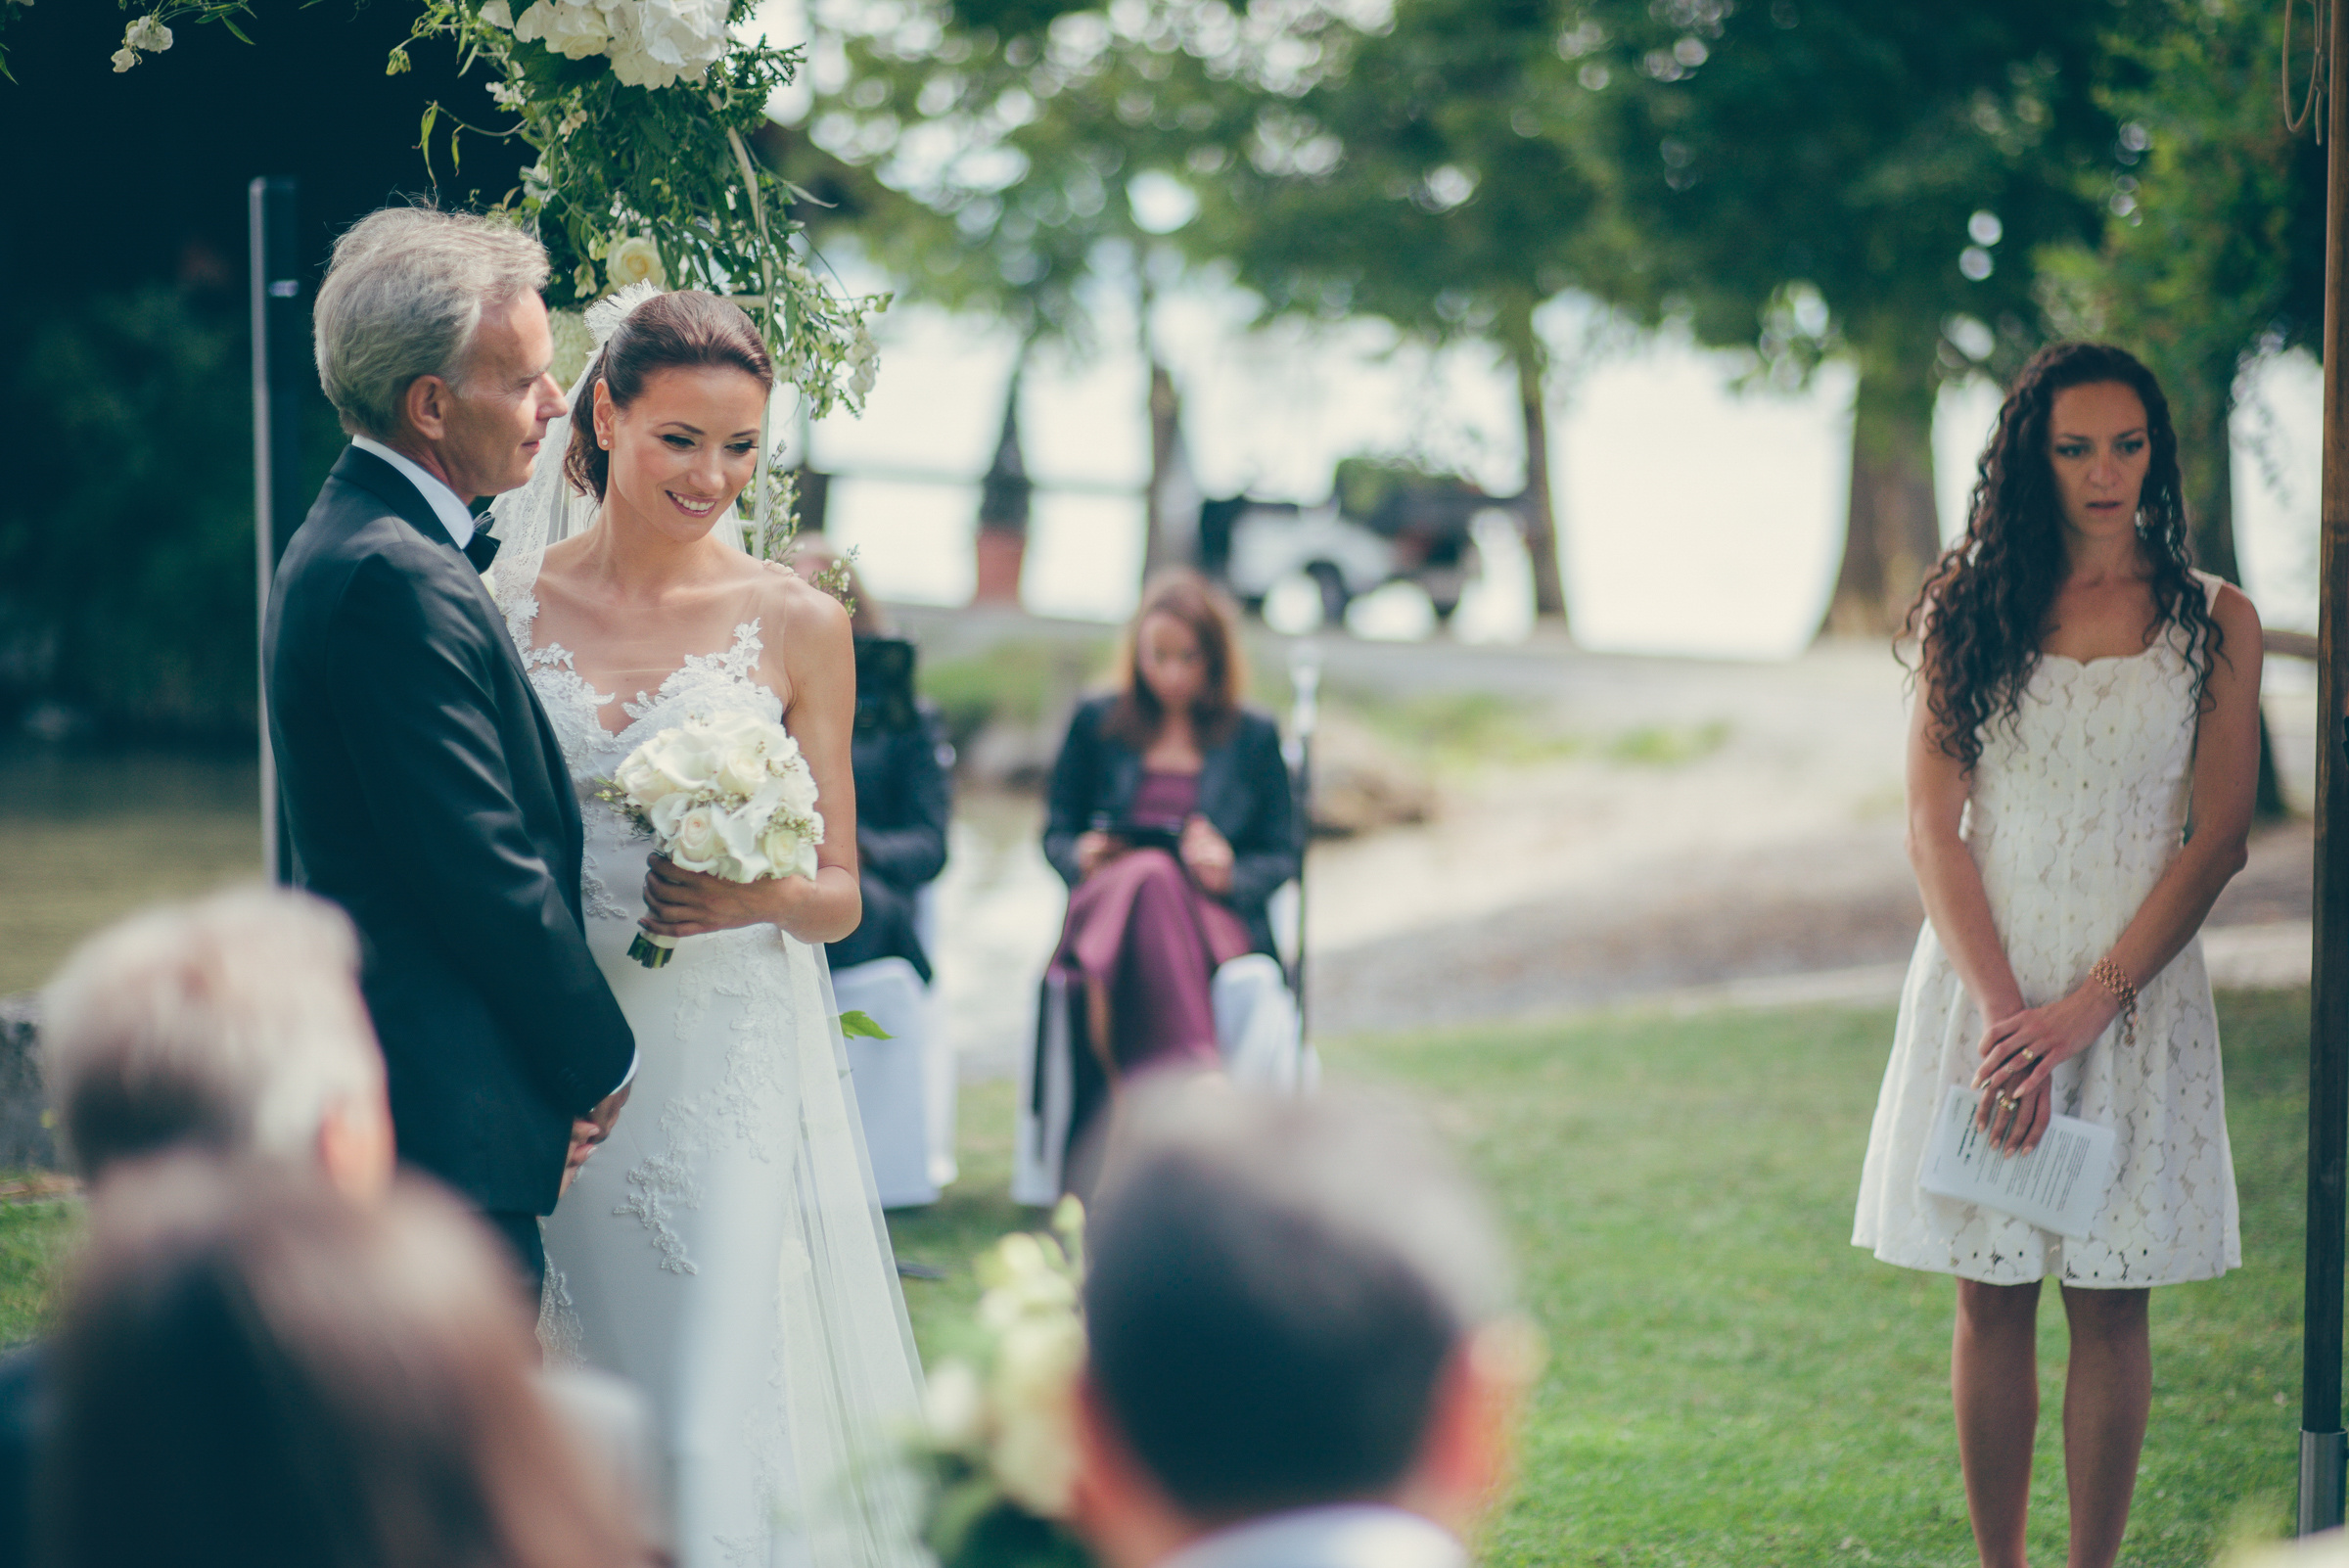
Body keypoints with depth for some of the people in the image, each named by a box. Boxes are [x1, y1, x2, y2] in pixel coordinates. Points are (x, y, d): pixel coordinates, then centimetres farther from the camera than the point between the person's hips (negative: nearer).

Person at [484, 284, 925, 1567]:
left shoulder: (796, 625, 1)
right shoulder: (504, 605, 3)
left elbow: (839, 895, 6)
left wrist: (761, 894, -17)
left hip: (733, 1081, -1)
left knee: (721, 1430, -7)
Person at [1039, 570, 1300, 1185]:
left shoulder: (1254, 737, 15)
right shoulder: (1097, 724, 17)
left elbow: (1281, 857, 13)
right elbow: (1056, 834, 19)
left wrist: (1231, 875, -9)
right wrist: (1082, 857, -5)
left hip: (1217, 921, -1)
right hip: (1102, 911, 1)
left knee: (1151, 886, -39)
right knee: (1147, 877, -39)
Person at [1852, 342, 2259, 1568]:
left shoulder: (2213, 622, 2)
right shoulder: (1970, 612, 4)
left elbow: (2218, 838, -3)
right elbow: (1932, 830, 0)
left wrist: (2086, 1008, -12)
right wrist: (2001, 1009, -13)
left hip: (2134, 992, -1)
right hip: (1985, 986, 1)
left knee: (2109, 1301, 1)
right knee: (1992, 1297, 4)